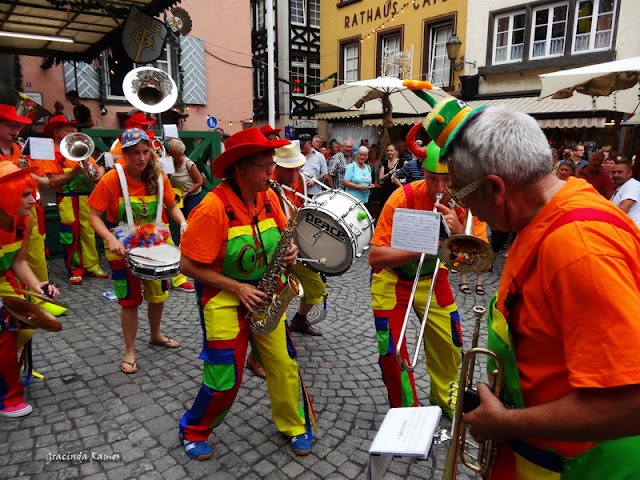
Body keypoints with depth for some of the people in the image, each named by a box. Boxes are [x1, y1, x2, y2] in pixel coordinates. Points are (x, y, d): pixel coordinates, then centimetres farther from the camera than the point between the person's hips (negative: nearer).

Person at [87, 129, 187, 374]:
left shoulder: (159, 176, -8)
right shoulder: (111, 179, -18)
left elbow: (172, 206, 3)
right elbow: (94, 216, -15)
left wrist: (183, 223, -18)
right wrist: (111, 239, -31)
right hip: (123, 249, -4)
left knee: (159, 293, 15)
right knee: (130, 300, 4)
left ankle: (155, 335, 41)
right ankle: (129, 351, 22)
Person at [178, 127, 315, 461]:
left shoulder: (268, 197, -3)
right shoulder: (213, 208, -22)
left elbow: (281, 235, 13)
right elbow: (189, 265, -18)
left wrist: (289, 251, -10)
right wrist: (237, 288, -20)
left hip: (263, 294, 5)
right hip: (223, 298, -5)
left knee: (283, 364, 6)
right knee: (225, 380, 2)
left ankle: (294, 425, 31)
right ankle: (194, 431, 32)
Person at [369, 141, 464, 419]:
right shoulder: (404, 198, -28)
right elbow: (375, 256, -31)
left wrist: (458, 231, -37)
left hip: (431, 276, 4)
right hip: (392, 278, -3)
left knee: (449, 344, 11)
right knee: (392, 351, -4)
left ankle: (444, 396, 41)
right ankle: (405, 411, 23)